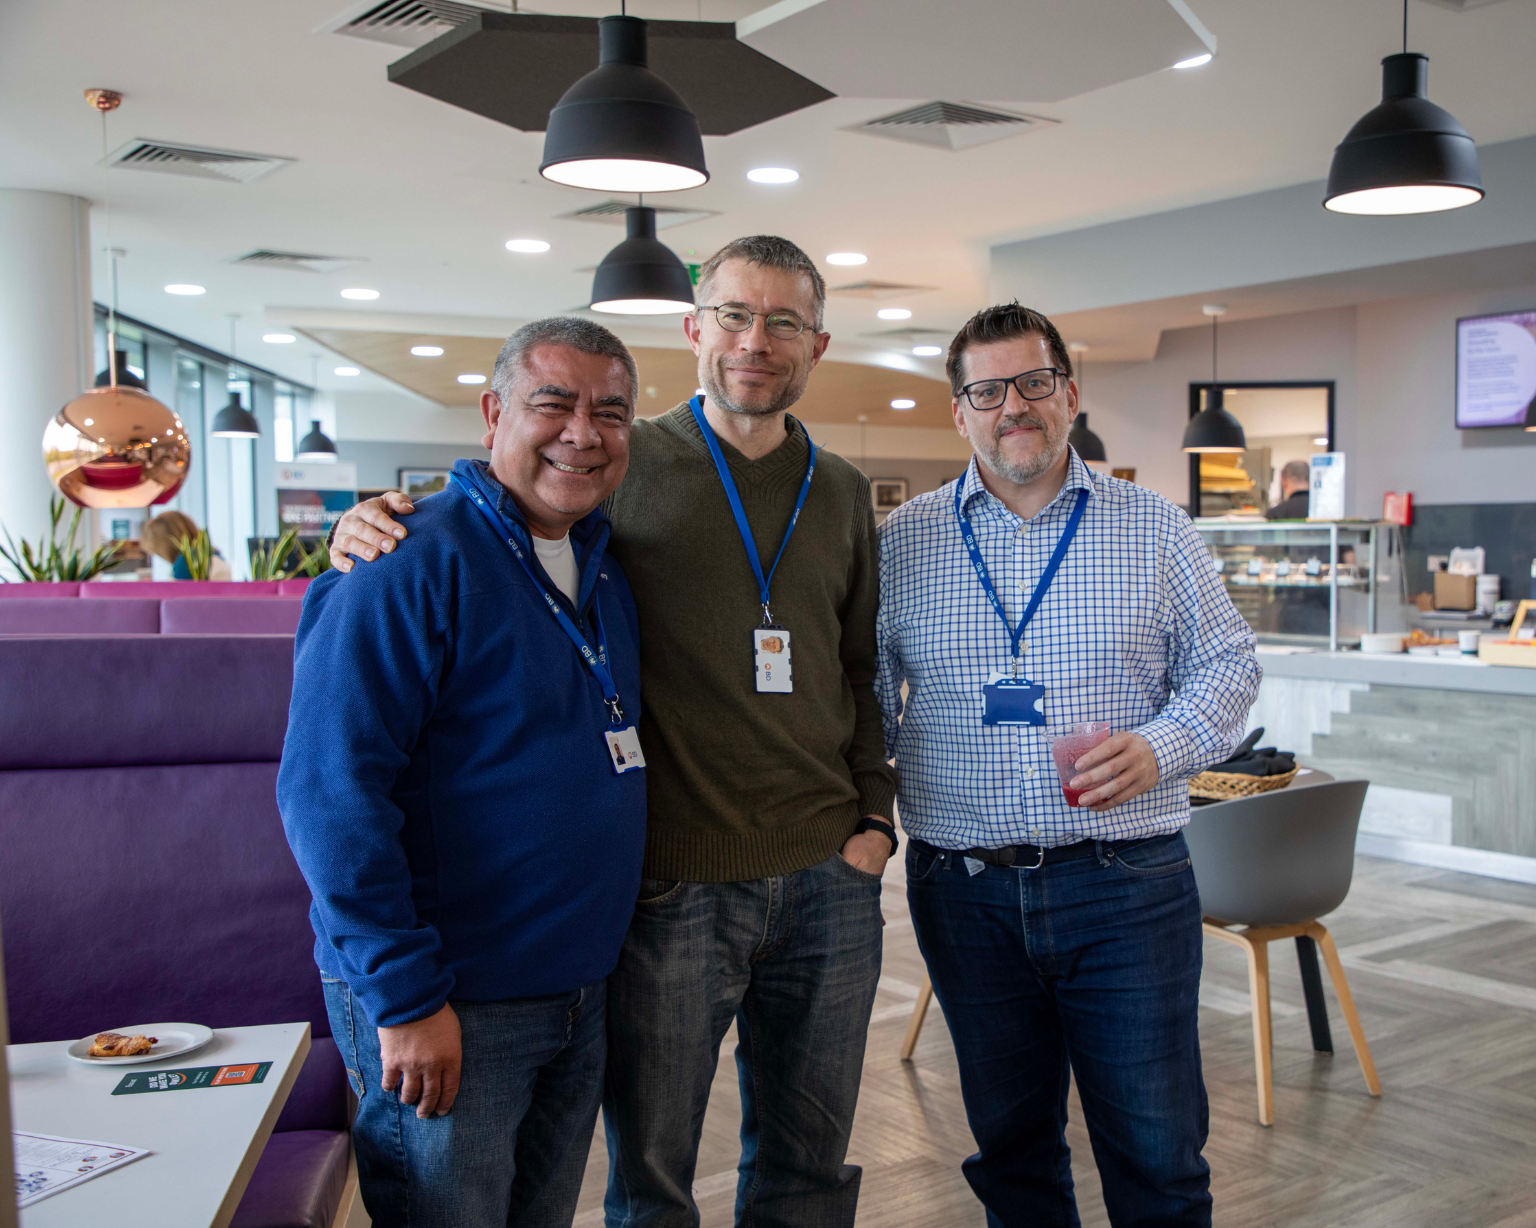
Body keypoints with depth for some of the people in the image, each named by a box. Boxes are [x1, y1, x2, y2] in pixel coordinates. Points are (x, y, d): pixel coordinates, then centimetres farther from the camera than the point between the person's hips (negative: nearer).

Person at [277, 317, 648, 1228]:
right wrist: (405, 996, -22)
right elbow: (328, 788, -22)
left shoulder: (605, 564, 8)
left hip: (583, 996, 8)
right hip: (444, 1010, -8)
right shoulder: (411, 563, -17)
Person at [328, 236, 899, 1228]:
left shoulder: (843, 493, 10)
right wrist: (372, 531, -15)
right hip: (670, 885, -4)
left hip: (828, 883, 4)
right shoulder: (627, 466, -3)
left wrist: (874, 814, 8)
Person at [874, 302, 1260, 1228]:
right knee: (1010, 1147, 15)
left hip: (1126, 882, -1)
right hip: (964, 891, 1)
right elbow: (868, 693, 10)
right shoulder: (904, 540, 5)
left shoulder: (1156, 530, 3)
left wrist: (1160, 748, -13)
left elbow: (1227, 663, 6)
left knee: (1158, 1153, 5)